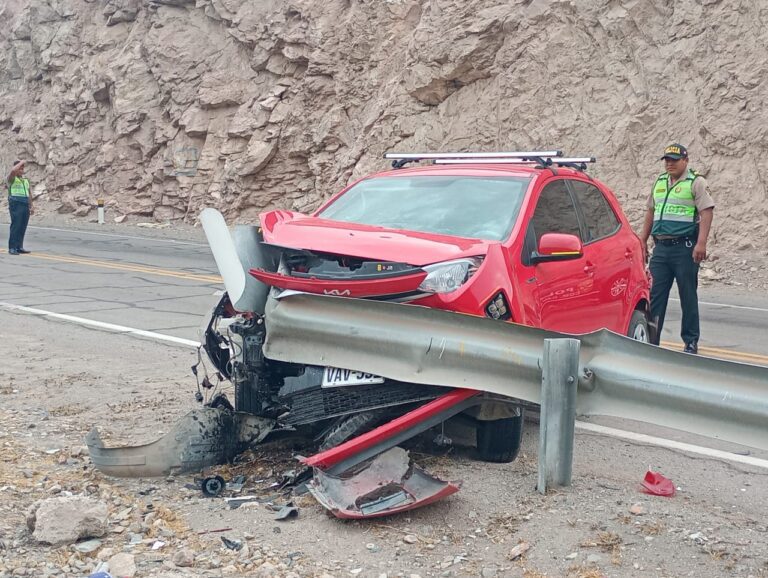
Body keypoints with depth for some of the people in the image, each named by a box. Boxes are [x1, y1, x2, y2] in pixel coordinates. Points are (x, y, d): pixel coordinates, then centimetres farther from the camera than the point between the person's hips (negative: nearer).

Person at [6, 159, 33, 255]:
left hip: (25, 205, 7)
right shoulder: (11, 179, 1)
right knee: (15, 226, -10)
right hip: (16, 204, -6)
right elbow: (13, 171, -22)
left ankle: (19, 247, 11)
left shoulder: (26, 180, 22)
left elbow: (29, 195, 24)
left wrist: (31, 206, 17)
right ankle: (12, 248, -8)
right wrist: (21, 163, -8)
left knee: (23, 227, 5)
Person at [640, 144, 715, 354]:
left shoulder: (696, 183, -4)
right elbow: (650, 213, 23)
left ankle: (691, 342, 11)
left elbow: (706, 213, -11)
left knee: (688, 296, 2)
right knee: (655, 295, 4)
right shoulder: (659, 182, 16)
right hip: (661, 248, 6)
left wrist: (701, 243, -21)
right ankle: (651, 340, 8)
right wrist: (643, 240, 18)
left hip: (685, 248, -6)